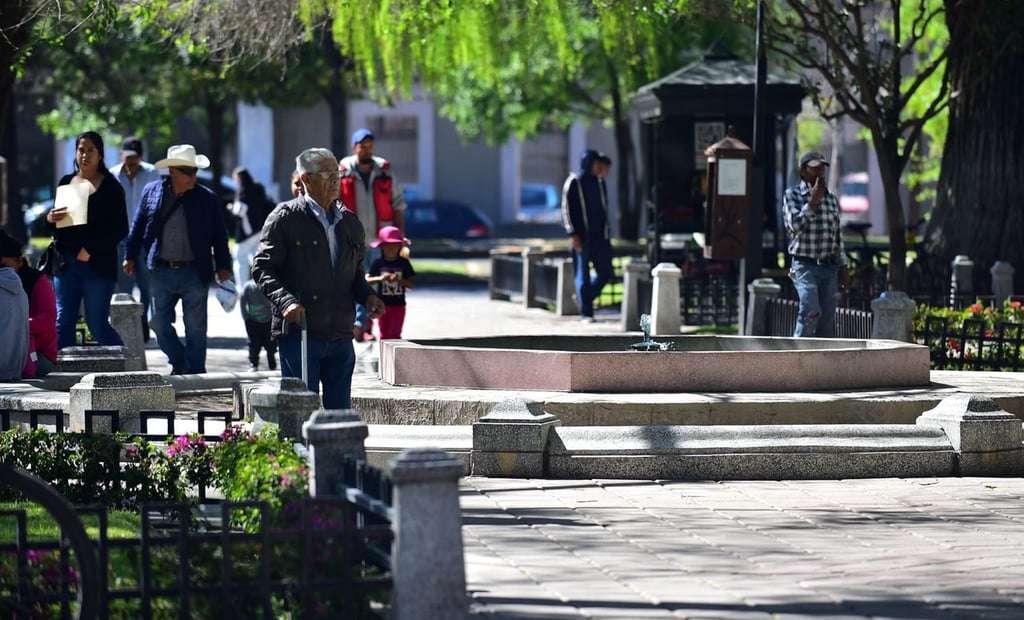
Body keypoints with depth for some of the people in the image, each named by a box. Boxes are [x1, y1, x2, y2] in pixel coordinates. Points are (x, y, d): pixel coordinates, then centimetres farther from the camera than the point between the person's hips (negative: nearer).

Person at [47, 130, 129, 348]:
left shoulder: (110, 187, -2)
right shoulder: (66, 182, 12)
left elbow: (120, 229, -6)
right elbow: (56, 222, 19)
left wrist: (90, 249, -14)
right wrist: (50, 218, -4)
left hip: (97, 265, -5)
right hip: (66, 262, 5)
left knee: (97, 326, -3)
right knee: (63, 323, 1)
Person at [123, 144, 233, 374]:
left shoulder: (207, 198, -1)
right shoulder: (152, 191, 4)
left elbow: (219, 235, 2)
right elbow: (138, 226, 12)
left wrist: (222, 266, -3)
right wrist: (130, 256, 11)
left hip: (194, 273, -2)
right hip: (161, 271, 2)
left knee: (195, 328, 2)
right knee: (160, 323, 7)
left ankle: (194, 373, 11)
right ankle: (179, 363, 28)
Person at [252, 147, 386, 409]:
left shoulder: (350, 223, 16)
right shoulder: (285, 218, -2)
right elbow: (262, 267, -6)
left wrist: (367, 296, 5)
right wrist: (285, 301, -22)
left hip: (340, 336, 5)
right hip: (298, 335, -5)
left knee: (340, 411, 7)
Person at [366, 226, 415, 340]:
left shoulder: (403, 263, -2)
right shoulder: (378, 263, -2)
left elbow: (410, 284, -4)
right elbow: (367, 280, -9)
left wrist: (399, 280, -21)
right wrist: (380, 278, -25)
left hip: (398, 304, -1)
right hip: (383, 304, 1)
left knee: (395, 334, -6)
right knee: (384, 334, 6)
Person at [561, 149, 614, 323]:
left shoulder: (599, 182, 14)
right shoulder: (574, 183, -6)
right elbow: (567, 210, -8)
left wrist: (607, 231, 16)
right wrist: (573, 234, -14)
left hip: (600, 236, 6)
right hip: (582, 237, -6)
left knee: (605, 272, 5)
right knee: (583, 275, -1)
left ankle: (584, 298, 26)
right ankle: (586, 312, 3)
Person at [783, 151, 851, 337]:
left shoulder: (832, 199, 14)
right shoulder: (792, 194, 0)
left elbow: (837, 236, 18)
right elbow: (795, 225, -14)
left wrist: (842, 267, 13)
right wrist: (813, 201, -13)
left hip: (829, 266, 5)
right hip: (805, 265, -5)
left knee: (828, 317, 3)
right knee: (811, 312, -22)